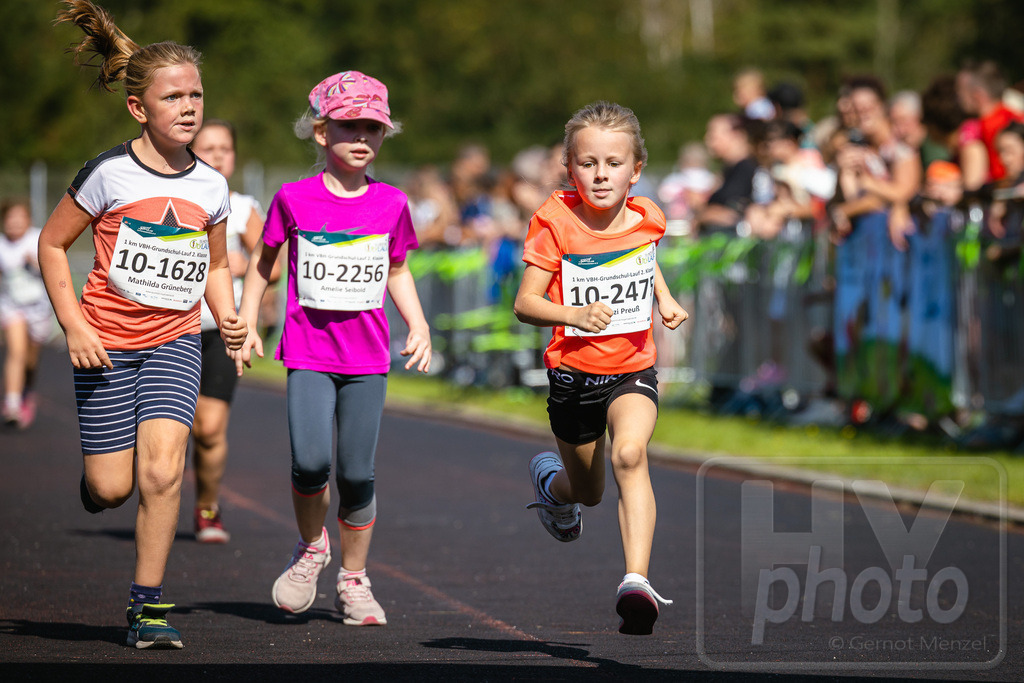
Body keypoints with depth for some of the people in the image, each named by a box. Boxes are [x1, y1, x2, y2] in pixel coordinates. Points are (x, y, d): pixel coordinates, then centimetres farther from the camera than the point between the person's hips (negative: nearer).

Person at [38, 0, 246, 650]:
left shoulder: (210, 185, 3)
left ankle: (148, 606, -9)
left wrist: (228, 315, 0)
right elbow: (52, 243, -1)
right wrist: (73, 326, -8)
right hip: (108, 344, -2)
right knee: (109, 491, -3)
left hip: (175, 340, 2)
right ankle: (90, 479, 36)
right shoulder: (110, 174, -9)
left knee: (162, 467, -18)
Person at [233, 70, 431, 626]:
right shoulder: (294, 199, -1)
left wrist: (418, 325, 5)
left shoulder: (391, 204, 5)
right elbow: (264, 260, 12)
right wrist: (246, 323, 7)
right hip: (309, 352, -2)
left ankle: (353, 581, 18)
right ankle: (310, 547, 12)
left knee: (356, 474, 0)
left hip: (367, 357, 2)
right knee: (310, 461, -18)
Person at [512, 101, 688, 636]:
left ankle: (637, 581, -34)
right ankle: (550, 479, 55)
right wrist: (574, 315, -34)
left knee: (629, 454, -29)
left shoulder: (646, 219, -4)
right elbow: (525, 303, -17)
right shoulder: (555, 222, -14)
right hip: (573, 369, 0)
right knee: (589, 491, 16)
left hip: (633, 367, 1)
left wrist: (664, 298, 7)